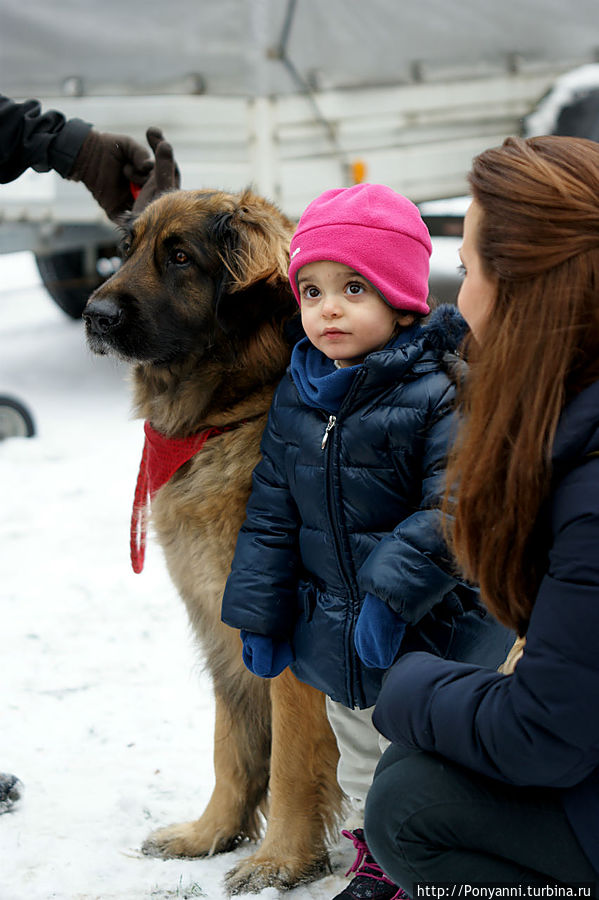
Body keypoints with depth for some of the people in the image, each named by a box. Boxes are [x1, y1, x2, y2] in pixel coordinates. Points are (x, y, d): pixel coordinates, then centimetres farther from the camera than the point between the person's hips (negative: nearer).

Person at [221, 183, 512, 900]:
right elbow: (271, 513, 7)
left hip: (433, 636, -6)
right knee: (362, 767, 23)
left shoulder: (437, 395, -18)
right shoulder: (295, 398, 1)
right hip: (336, 646, 6)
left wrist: (394, 592, -29)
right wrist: (259, 616, 5)